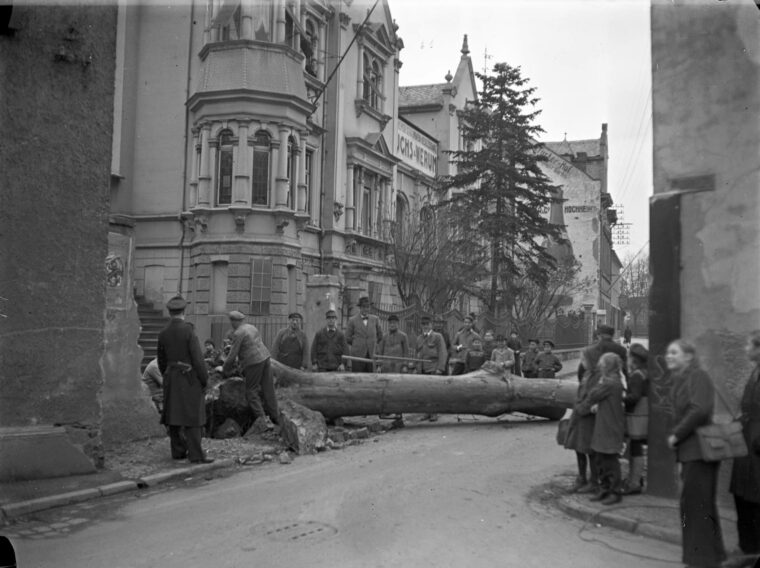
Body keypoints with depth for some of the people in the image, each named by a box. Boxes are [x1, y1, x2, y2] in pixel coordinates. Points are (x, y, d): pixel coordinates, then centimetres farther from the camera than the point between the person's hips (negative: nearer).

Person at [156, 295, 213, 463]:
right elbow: (197, 358, -15)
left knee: (173, 415, 13)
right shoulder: (188, 330, -14)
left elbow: (161, 360, 12)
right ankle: (195, 455, -5)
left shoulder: (163, 333, 4)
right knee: (192, 417, -4)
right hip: (189, 378, -6)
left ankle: (178, 451, 20)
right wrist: (204, 379, -6)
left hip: (171, 379, 6)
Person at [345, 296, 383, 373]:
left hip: (371, 356, 2)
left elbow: (380, 335, 19)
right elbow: (348, 339, 6)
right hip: (358, 356, -2)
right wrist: (358, 345, 10)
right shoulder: (352, 321, 0)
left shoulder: (375, 319, 8)